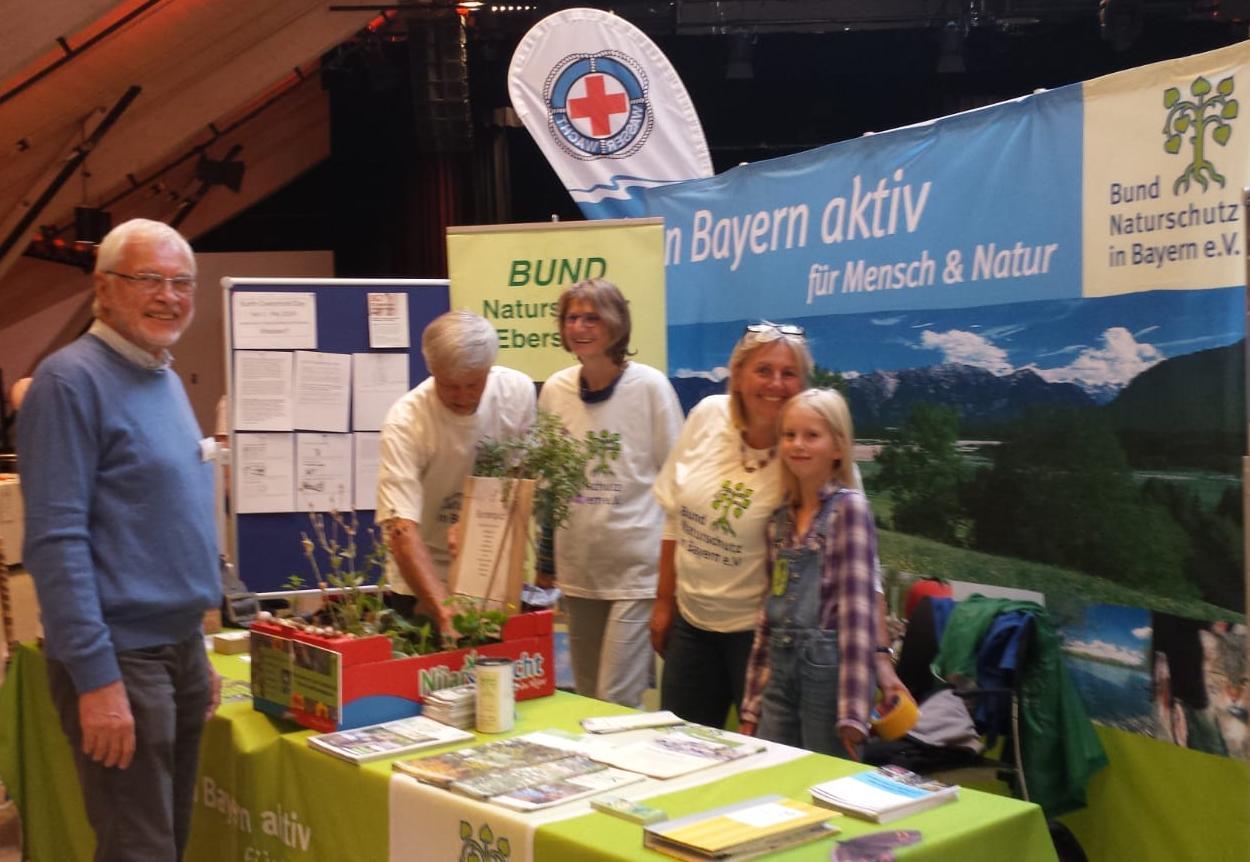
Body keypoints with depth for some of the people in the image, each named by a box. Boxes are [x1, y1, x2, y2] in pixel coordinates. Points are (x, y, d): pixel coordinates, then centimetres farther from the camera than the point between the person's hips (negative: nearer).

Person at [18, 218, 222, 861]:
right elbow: (56, 540, -19)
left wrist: (196, 654, 17)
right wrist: (97, 678, -22)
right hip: (120, 658, -8)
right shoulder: (72, 380, -14)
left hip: (181, 648, 8)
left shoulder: (167, 381, 12)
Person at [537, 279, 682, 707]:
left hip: (637, 566, -5)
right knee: (586, 697, 16)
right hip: (578, 565, 5)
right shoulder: (555, 389, 4)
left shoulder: (650, 386, -9)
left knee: (617, 703, -6)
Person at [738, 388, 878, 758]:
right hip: (780, 666, 6)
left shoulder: (849, 507, -8)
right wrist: (752, 703, 13)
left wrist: (852, 710, -18)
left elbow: (857, 604, -14)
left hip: (827, 666, -6)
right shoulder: (781, 516, 10)